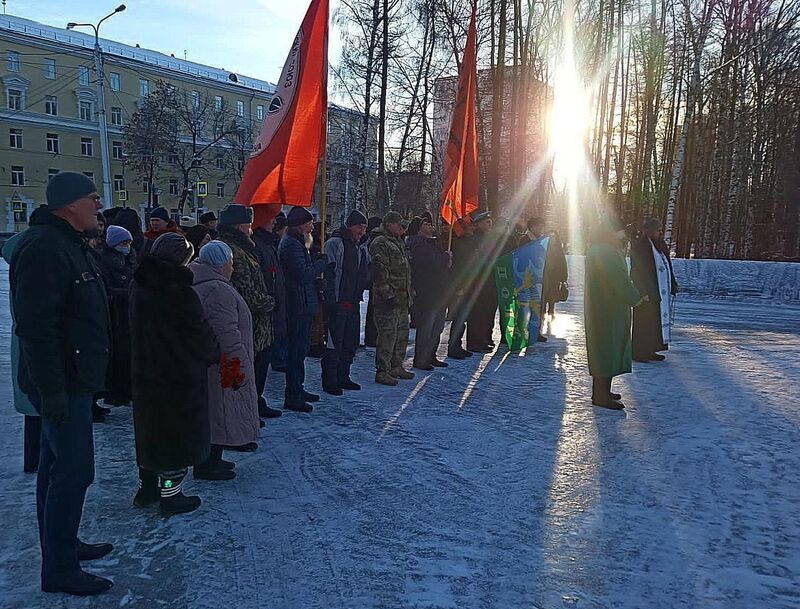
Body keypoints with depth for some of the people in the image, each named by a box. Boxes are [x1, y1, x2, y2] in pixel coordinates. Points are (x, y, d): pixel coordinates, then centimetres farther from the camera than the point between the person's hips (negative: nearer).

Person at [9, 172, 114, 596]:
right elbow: (35, 325, -26)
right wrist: (52, 391, -26)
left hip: (72, 378, 11)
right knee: (74, 471, -4)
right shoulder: (44, 247, -20)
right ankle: (59, 570, 10)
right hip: (62, 383, -11)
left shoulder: (68, 243, 15)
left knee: (59, 466, 20)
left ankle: (63, 545, 35)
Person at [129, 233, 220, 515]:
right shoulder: (180, 293, -22)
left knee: (152, 430, 20)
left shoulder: (139, 287, 2)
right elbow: (200, 336, -15)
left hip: (146, 373, 8)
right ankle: (171, 496, 16)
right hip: (180, 379, -8)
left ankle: (146, 488, 33)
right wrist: (215, 354, 4)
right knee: (178, 434, 7)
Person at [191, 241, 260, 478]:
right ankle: (207, 466, 8)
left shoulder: (199, 285, 14)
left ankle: (210, 460, 29)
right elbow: (226, 332, -25)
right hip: (220, 365, -11)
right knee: (219, 411, 0)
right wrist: (237, 365, -19)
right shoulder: (218, 289, -20)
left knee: (210, 413, 18)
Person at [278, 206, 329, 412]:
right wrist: (323, 261, -12)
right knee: (296, 351, -5)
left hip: (303, 306, 11)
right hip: (299, 306, -11)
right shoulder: (291, 244, -15)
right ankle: (292, 397, 1)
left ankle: (297, 390, 29)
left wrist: (318, 264, 5)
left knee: (300, 350, 18)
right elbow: (304, 274, -23)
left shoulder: (296, 242, 18)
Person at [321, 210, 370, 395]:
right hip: (338, 303, -8)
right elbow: (328, 274, -14)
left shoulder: (362, 248, 15)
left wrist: (360, 294, 14)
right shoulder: (334, 244, -9)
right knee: (335, 343, -4)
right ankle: (329, 381, 4)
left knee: (351, 343, 13)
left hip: (354, 303, 8)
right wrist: (331, 301, -18)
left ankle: (343, 377, 25)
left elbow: (365, 274, 26)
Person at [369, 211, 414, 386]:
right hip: (389, 299, -10)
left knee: (402, 334, 15)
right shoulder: (380, 244, -12)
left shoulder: (398, 243, 21)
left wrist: (410, 292, 23)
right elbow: (379, 271, -20)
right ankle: (382, 371, -2)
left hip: (402, 299, 10)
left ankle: (396, 366, 26)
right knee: (388, 334, -8)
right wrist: (388, 294, -23)